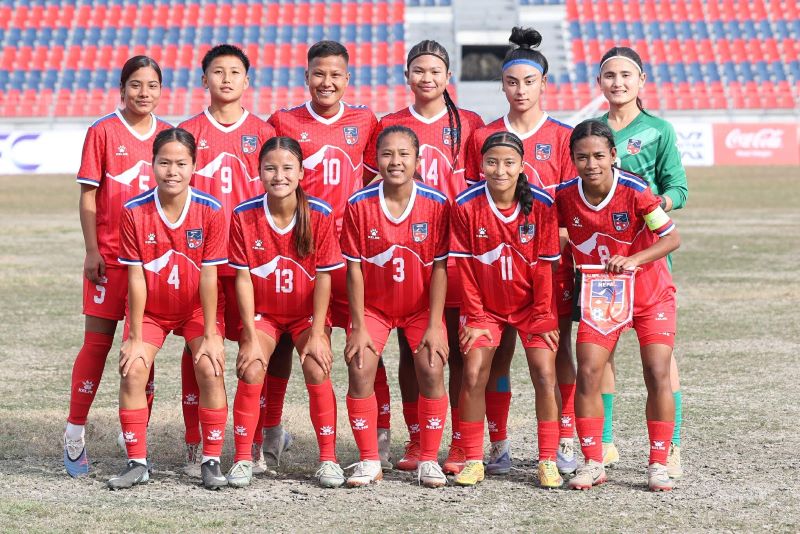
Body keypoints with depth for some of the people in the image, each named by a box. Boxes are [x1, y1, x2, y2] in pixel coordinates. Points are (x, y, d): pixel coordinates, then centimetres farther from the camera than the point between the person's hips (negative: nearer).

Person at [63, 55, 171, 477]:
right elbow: (88, 196, -2)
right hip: (109, 256, -3)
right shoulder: (103, 132, -2)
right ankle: (74, 434, 9)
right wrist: (92, 250, -7)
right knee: (97, 341, -1)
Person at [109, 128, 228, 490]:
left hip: (196, 308, -1)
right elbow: (136, 278, -14)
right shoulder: (134, 212, -17)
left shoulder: (211, 210, -18)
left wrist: (210, 334, -14)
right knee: (132, 370, -17)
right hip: (150, 309, 1)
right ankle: (137, 464, -4)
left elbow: (209, 276, -16)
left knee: (210, 369, -20)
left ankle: (212, 462, -6)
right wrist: (135, 337, -12)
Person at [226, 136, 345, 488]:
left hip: (307, 312, 0)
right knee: (251, 371, -19)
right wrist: (251, 337, -14)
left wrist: (317, 334, -15)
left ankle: (328, 459, -4)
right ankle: (242, 459, -6)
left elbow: (324, 277, -12)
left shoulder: (320, 214, -16)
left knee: (318, 370, -19)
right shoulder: (244, 216, -14)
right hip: (262, 312, 0)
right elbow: (243, 278, -11)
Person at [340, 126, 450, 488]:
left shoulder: (437, 205, -14)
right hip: (373, 305, 0)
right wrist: (358, 327, -11)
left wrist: (434, 325, -14)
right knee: (360, 370, -15)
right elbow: (354, 268, -9)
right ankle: (369, 461, -2)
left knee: (432, 369, -16)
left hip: (421, 306, 0)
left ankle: (428, 461, -2)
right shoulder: (359, 204, -13)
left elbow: (440, 268, -10)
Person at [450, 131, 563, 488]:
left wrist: (542, 316, -5)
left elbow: (543, 267, -7)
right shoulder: (466, 205, -14)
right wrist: (474, 319, -7)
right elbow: (465, 267, -8)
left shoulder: (541, 205, -14)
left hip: (530, 305, 0)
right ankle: (473, 461, 2)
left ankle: (548, 461, 2)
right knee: (473, 376, -9)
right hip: (485, 306, 0)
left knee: (545, 376, -8)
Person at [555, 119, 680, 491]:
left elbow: (672, 238, -18)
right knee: (588, 373, -10)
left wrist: (633, 260, -31)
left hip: (650, 296, -2)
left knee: (657, 375, -10)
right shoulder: (564, 196, -13)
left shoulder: (634, 190, -22)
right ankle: (592, 463, 1)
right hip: (598, 297, 2)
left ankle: (658, 465, 2)